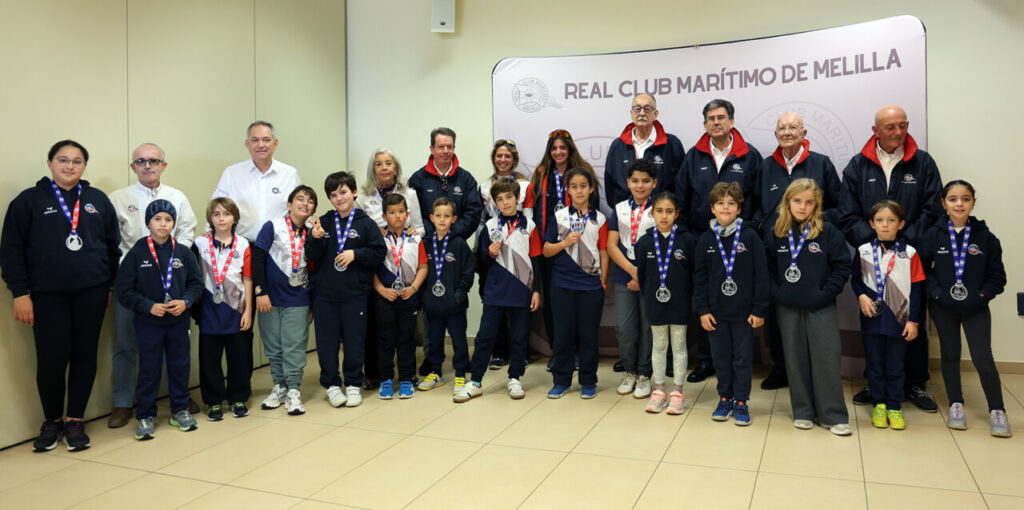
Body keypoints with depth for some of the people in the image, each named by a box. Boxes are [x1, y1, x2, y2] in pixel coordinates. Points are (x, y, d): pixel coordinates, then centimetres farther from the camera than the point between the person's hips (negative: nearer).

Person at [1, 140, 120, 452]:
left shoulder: (98, 200, 10)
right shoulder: (29, 200, 3)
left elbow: (113, 246, 13)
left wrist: (113, 285, 9)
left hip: (92, 292, 2)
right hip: (47, 295, -2)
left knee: (85, 356, 5)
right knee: (51, 359, -4)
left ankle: (75, 421, 19)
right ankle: (52, 421, 18)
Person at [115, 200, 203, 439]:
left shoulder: (183, 252, -1)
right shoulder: (137, 253, -6)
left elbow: (196, 283, 5)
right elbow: (124, 290, -6)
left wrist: (185, 301, -12)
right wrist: (149, 306, -16)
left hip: (178, 321, 2)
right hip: (147, 323, -2)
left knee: (180, 366, 11)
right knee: (149, 369, 5)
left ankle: (180, 410, 26)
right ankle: (145, 416, 19)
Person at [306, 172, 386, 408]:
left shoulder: (365, 223, -2)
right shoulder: (324, 222, 5)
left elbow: (379, 253, -4)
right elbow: (312, 256, 3)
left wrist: (355, 253, -15)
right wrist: (316, 239, -16)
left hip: (355, 294, -2)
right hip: (324, 294, 2)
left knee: (354, 340, 6)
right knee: (327, 341, 8)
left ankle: (353, 384, 21)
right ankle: (331, 384, 21)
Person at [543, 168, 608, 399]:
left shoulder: (599, 219, 5)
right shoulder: (558, 217, 4)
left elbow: (604, 253, 6)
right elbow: (546, 251, 2)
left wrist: (603, 282, 2)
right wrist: (565, 242, -14)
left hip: (591, 285, 0)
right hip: (562, 284, 0)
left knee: (589, 334, 5)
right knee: (563, 333, 7)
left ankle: (588, 382, 19)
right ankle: (561, 380, 19)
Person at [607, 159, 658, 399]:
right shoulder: (620, 209, 8)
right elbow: (611, 246, 3)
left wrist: (644, 275, -11)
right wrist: (633, 270, -10)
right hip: (624, 277, 2)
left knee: (648, 327, 4)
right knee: (624, 328, 1)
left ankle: (644, 374, 20)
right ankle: (629, 371, 22)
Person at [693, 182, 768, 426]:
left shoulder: (750, 237, -6)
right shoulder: (706, 239, 1)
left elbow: (761, 275, -5)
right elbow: (699, 277, 4)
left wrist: (759, 310, -7)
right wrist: (702, 310, -1)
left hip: (744, 312, -2)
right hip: (716, 312, 2)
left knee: (743, 358, 7)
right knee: (721, 356, 11)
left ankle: (741, 402, 19)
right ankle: (725, 398, 25)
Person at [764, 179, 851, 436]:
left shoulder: (828, 231, -4)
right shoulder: (776, 233, 2)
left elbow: (842, 266, -3)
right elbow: (768, 266, 10)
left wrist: (827, 292, -10)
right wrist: (776, 292, 0)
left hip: (821, 308, -2)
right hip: (788, 308, 2)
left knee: (828, 359, -2)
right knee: (796, 360, 9)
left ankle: (833, 415, 11)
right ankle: (803, 412, 22)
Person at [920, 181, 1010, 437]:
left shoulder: (986, 238, -2)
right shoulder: (933, 235, -2)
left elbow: (997, 277, 1)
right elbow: (923, 270, 0)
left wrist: (979, 297, -12)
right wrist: (939, 293, -13)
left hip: (976, 308, -1)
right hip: (943, 307, 1)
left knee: (983, 359, -7)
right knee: (950, 355, 12)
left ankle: (997, 411, 10)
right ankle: (956, 405, 27)